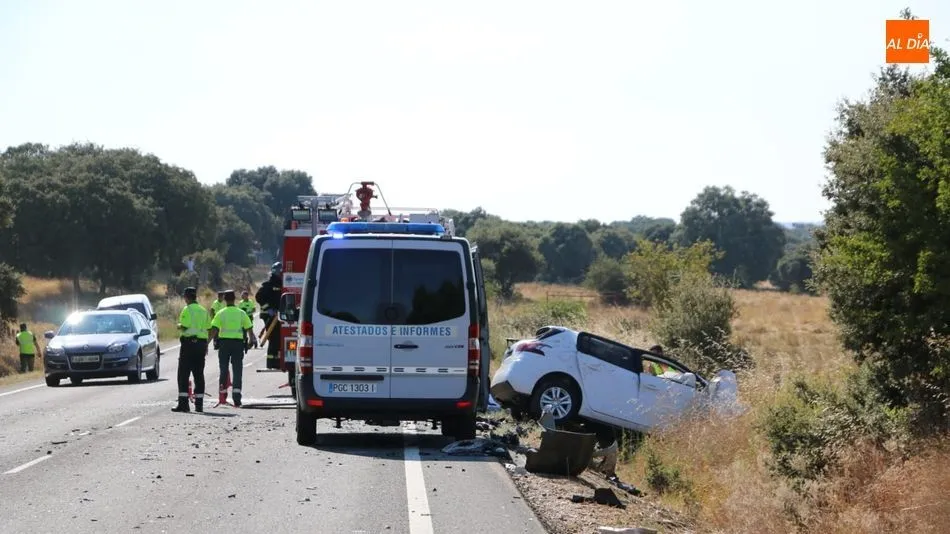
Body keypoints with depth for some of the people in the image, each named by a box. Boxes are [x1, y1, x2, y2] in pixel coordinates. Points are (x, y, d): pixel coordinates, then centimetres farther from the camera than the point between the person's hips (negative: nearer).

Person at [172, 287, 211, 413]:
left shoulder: (187, 310, -9)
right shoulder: (204, 311, 11)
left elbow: (184, 327, -17)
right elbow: (208, 328, 10)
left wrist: (179, 326, 6)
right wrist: (206, 345, 17)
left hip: (188, 342, -6)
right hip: (201, 343, 6)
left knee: (183, 374, -2)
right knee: (199, 374, 8)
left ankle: (183, 403, -8)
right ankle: (199, 404, 7)